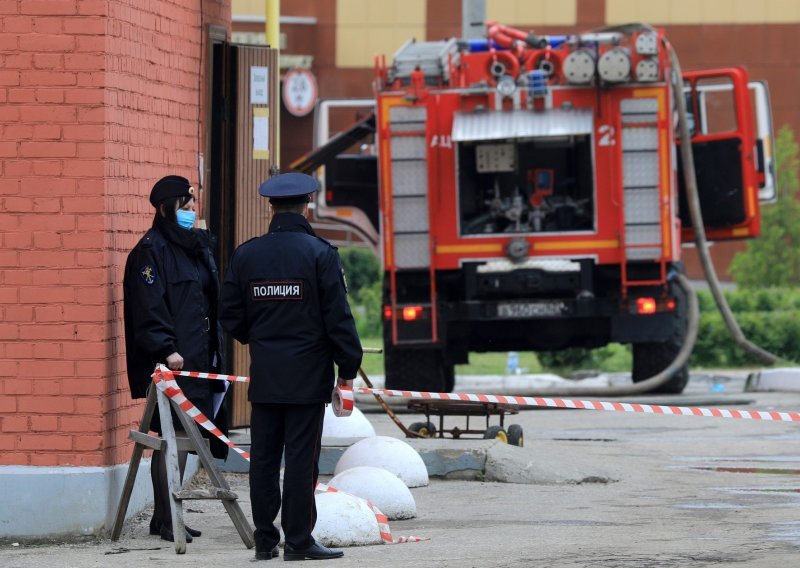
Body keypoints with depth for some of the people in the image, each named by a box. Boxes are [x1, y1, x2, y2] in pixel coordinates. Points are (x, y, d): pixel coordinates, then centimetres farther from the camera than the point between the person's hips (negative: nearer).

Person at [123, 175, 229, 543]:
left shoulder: (198, 245, 18)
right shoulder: (151, 250, -8)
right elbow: (148, 307, -14)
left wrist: (213, 352, 20)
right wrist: (167, 349, -22)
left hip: (196, 357, 8)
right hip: (170, 361, -8)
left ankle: (168, 517, 13)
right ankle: (165, 520, -6)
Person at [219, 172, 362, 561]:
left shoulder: (245, 255, 5)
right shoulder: (320, 253, -7)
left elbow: (230, 315, 9)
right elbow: (338, 317, -8)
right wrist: (348, 368, -1)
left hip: (264, 373, 4)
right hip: (308, 374, -4)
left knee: (263, 457, 7)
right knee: (301, 457, -2)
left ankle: (264, 540, 10)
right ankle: (298, 540, -1)